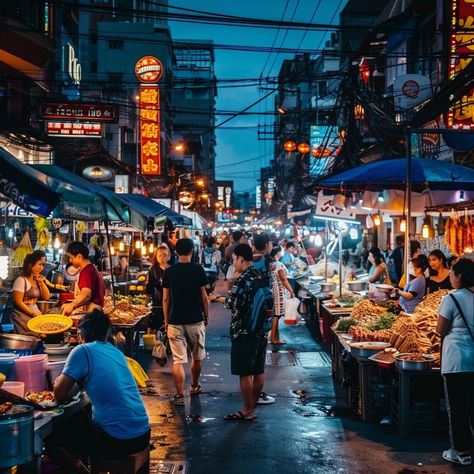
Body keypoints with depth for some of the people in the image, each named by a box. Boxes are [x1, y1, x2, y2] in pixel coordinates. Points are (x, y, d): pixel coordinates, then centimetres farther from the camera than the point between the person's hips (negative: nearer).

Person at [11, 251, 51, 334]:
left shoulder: (37, 280, 10)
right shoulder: (21, 280, -12)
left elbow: (46, 297, 12)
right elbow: (18, 302, -15)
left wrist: (42, 282, -1)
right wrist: (33, 314, -14)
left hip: (35, 313, 7)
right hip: (23, 316, -7)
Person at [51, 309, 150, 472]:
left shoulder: (83, 351, -8)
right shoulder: (116, 352, 12)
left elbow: (59, 396, -4)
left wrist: (59, 381, 17)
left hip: (118, 440, -7)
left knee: (53, 437, 11)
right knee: (80, 421, 31)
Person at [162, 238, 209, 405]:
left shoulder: (169, 272, -1)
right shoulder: (198, 270, -4)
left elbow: (165, 299, 1)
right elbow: (204, 297, -1)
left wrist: (166, 320, 11)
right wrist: (206, 316, 12)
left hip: (175, 321, 0)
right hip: (196, 320, 0)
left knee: (178, 360, 0)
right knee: (197, 357, 20)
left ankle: (179, 395, -4)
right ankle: (194, 386, 35)